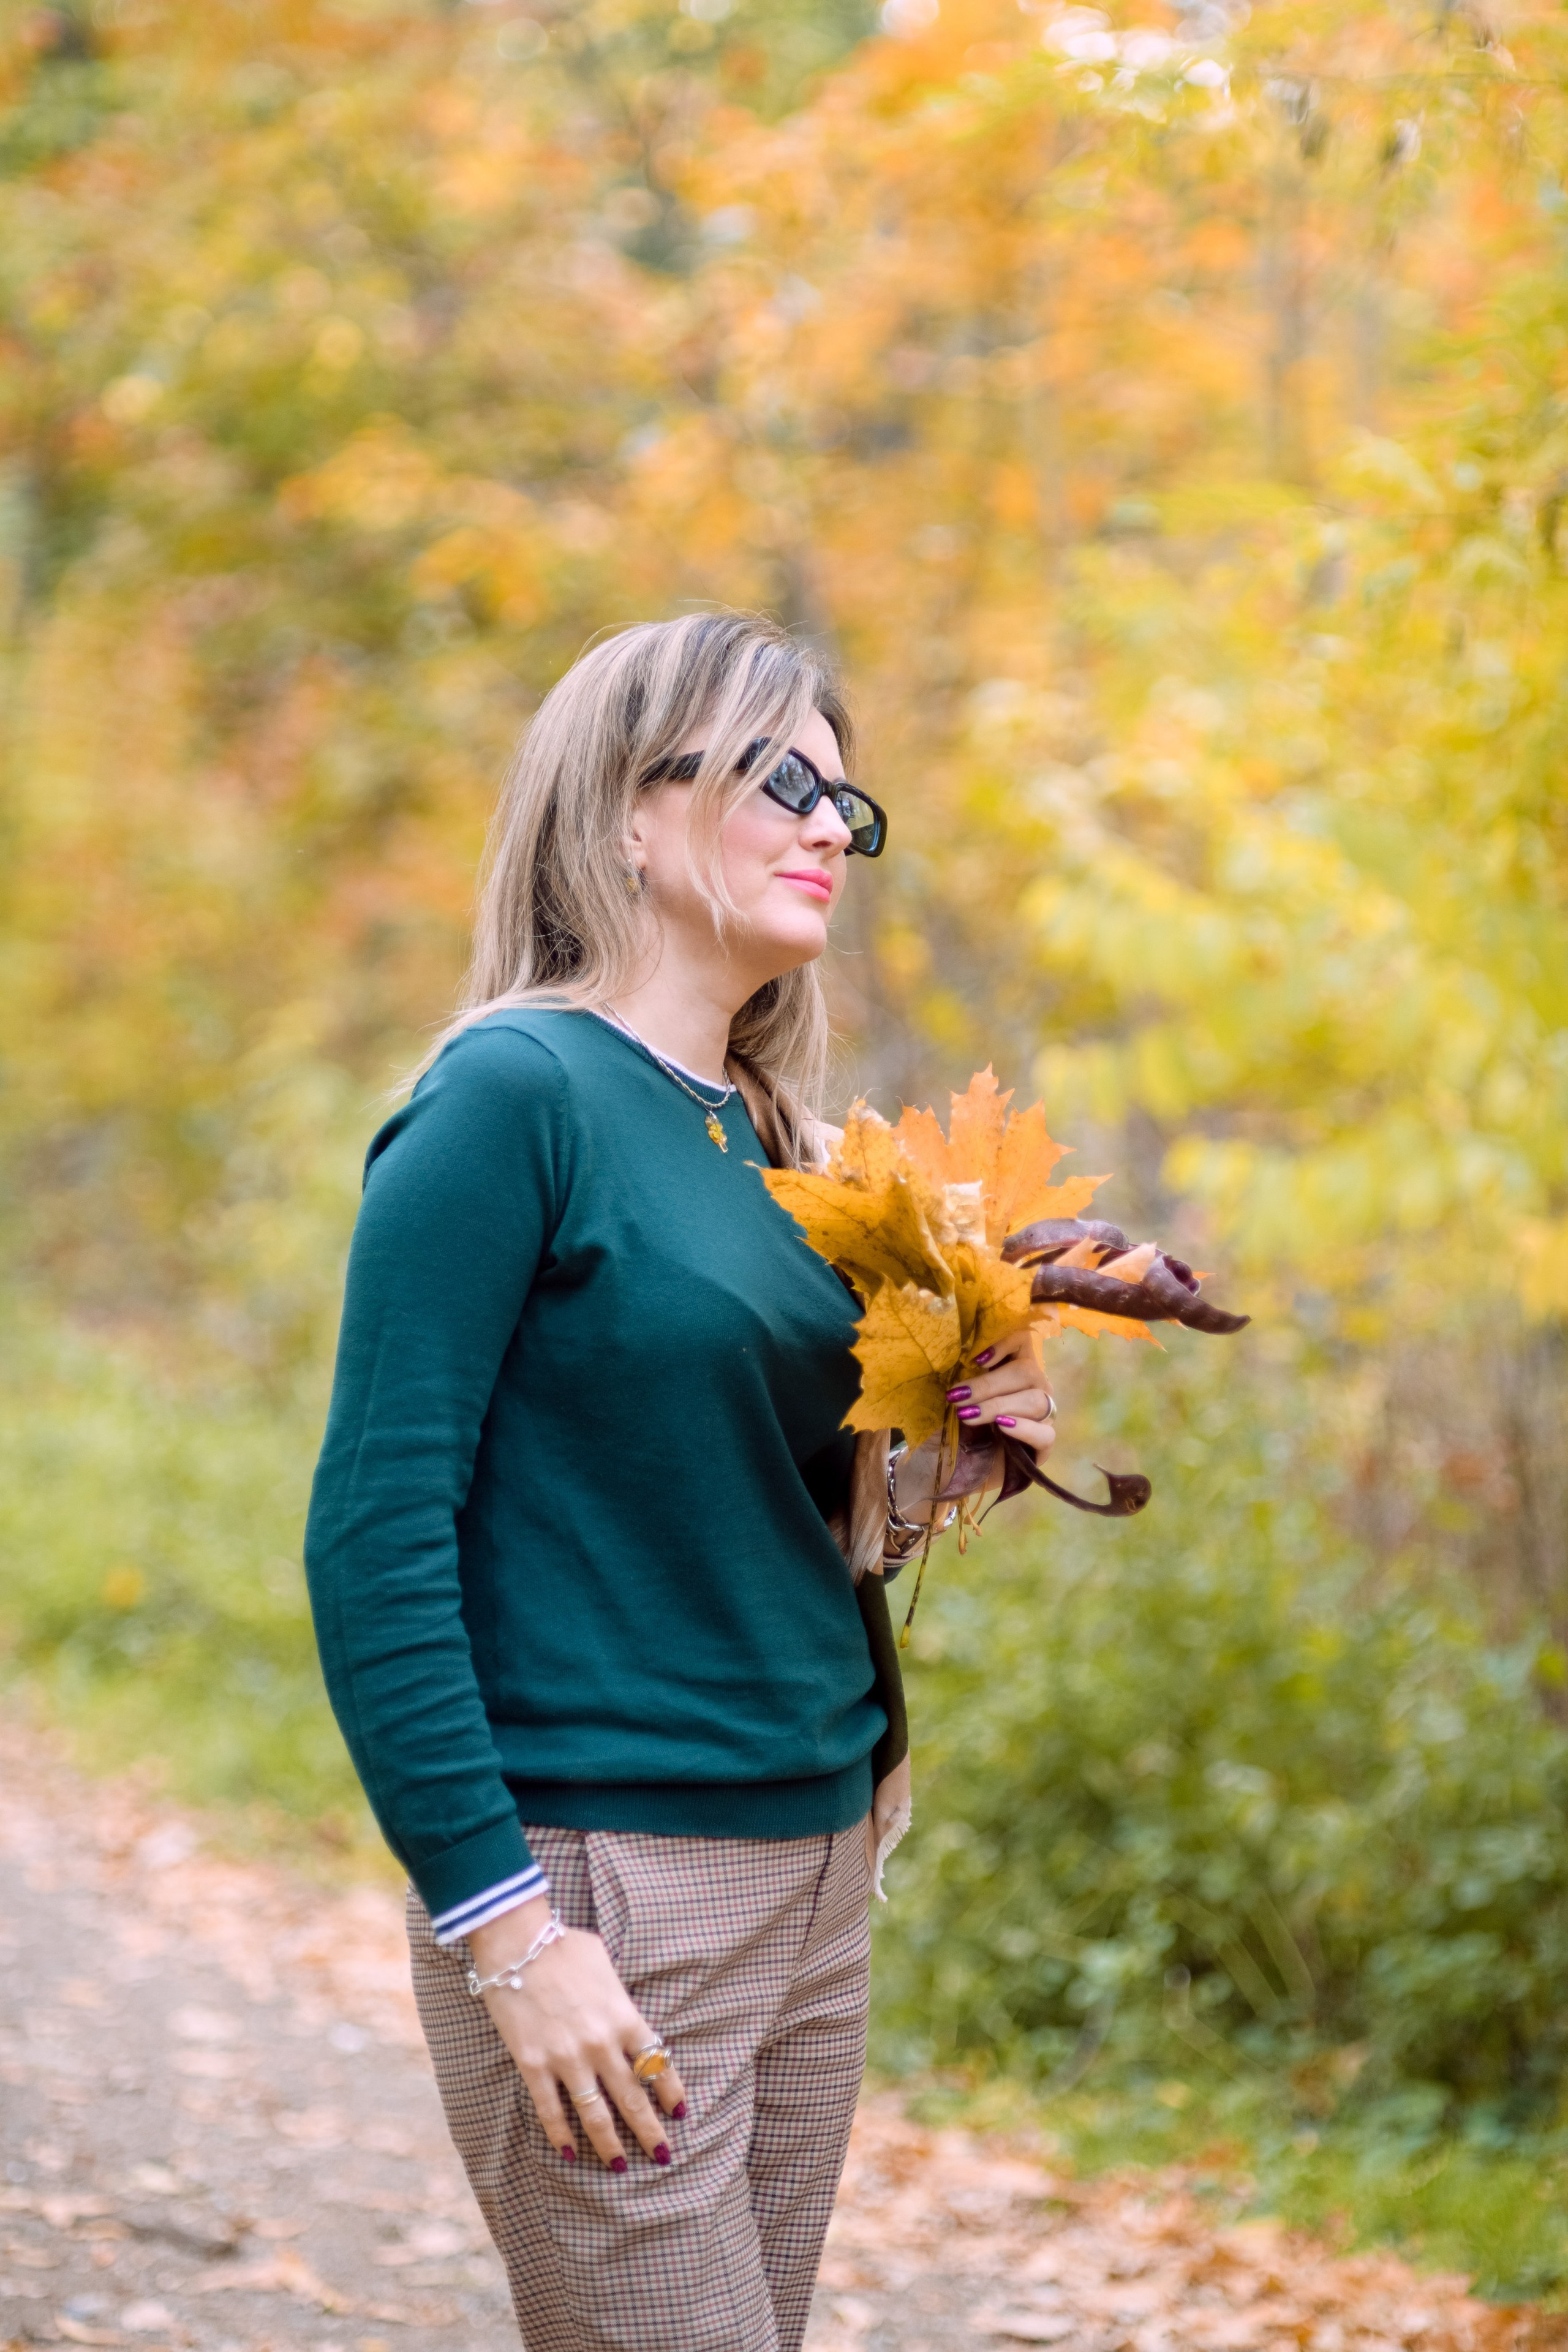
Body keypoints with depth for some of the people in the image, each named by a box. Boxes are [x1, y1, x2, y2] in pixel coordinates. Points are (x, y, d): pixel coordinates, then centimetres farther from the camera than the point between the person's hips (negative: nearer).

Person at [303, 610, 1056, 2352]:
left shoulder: (776, 1140, 13)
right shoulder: (513, 1096, -10)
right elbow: (375, 1538, -15)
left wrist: (942, 1459, 1)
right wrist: (504, 1920, -18)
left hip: (817, 1869, 8)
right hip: (604, 1881, -8)